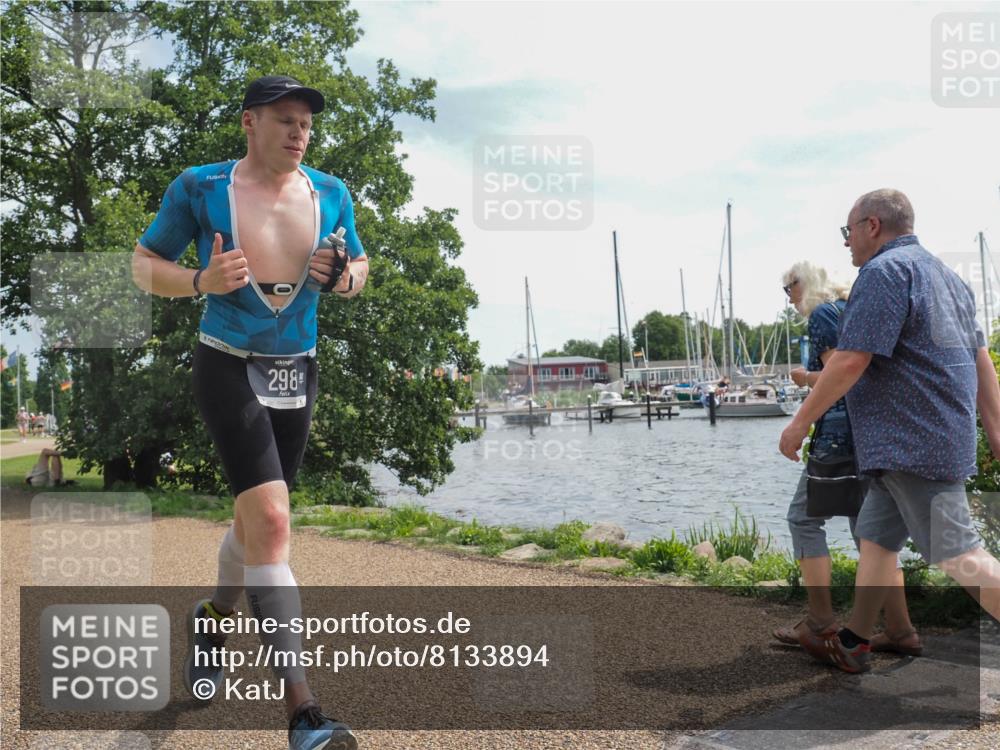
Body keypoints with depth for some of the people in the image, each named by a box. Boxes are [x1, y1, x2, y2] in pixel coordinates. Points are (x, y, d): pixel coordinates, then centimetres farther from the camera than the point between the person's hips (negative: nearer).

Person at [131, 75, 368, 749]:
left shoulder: (331, 194, 6)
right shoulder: (201, 187, -5)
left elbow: (360, 265, 18)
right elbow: (143, 264, 1)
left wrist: (346, 278, -6)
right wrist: (201, 282, -19)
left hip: (297, 371, 5)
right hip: (228, 367, -5)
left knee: (257, 520, 16)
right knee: (272, 521, -18)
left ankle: (214, 616, 48)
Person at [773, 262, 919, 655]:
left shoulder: (822, 314, -7)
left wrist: (806, 378, 1)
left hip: (843, 430, -9)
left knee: (804, 517, 0)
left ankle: (821, 621, 0)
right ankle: (900, 631, 9)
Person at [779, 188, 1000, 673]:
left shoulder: (884, 271, -13)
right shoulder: (945, 275, 19)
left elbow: (850, 362, -20)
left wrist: (801, 422, -12)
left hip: (912, 442, -10)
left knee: (957, 553, -7)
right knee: (876, 537, 15)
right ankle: (853, 643, 23)